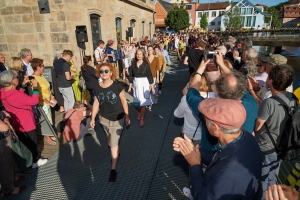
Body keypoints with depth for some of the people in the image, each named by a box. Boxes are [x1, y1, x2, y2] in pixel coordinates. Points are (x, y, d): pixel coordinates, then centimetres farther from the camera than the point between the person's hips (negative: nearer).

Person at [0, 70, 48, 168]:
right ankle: (35, 161, 28)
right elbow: (34, 101, -27)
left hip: (17, 125, 9)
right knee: (32, 143, 11)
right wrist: (35, 86, -18)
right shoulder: (16, 94, -31)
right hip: (26, 125, -9)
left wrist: (23, 84, 6)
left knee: (23, 144, 24)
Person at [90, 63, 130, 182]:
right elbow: (96, 103, 3)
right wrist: (93, 118, 5)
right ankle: (115, 154, 50)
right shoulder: (97, 88, -5)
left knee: (114, 144, -1)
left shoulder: (117, 86, -16)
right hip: (104, 119, 4)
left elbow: (124, 101, -8)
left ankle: (113, 169, 13)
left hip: (117, 119, -4)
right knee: (111, 142, 22)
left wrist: (127, 116, -4)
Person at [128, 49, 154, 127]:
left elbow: (150, 76, -3)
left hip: (144, 84, -3)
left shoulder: (146, 64, -5)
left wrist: (152, 87, -4)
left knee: (143, 102, -4)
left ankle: (142, 119, 10)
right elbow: (131, 76, 7)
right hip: (136, 84, 3)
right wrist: (130, 87, 7)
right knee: (136, 102, 9)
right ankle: (139, 112, 43)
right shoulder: (133, 64, 2)